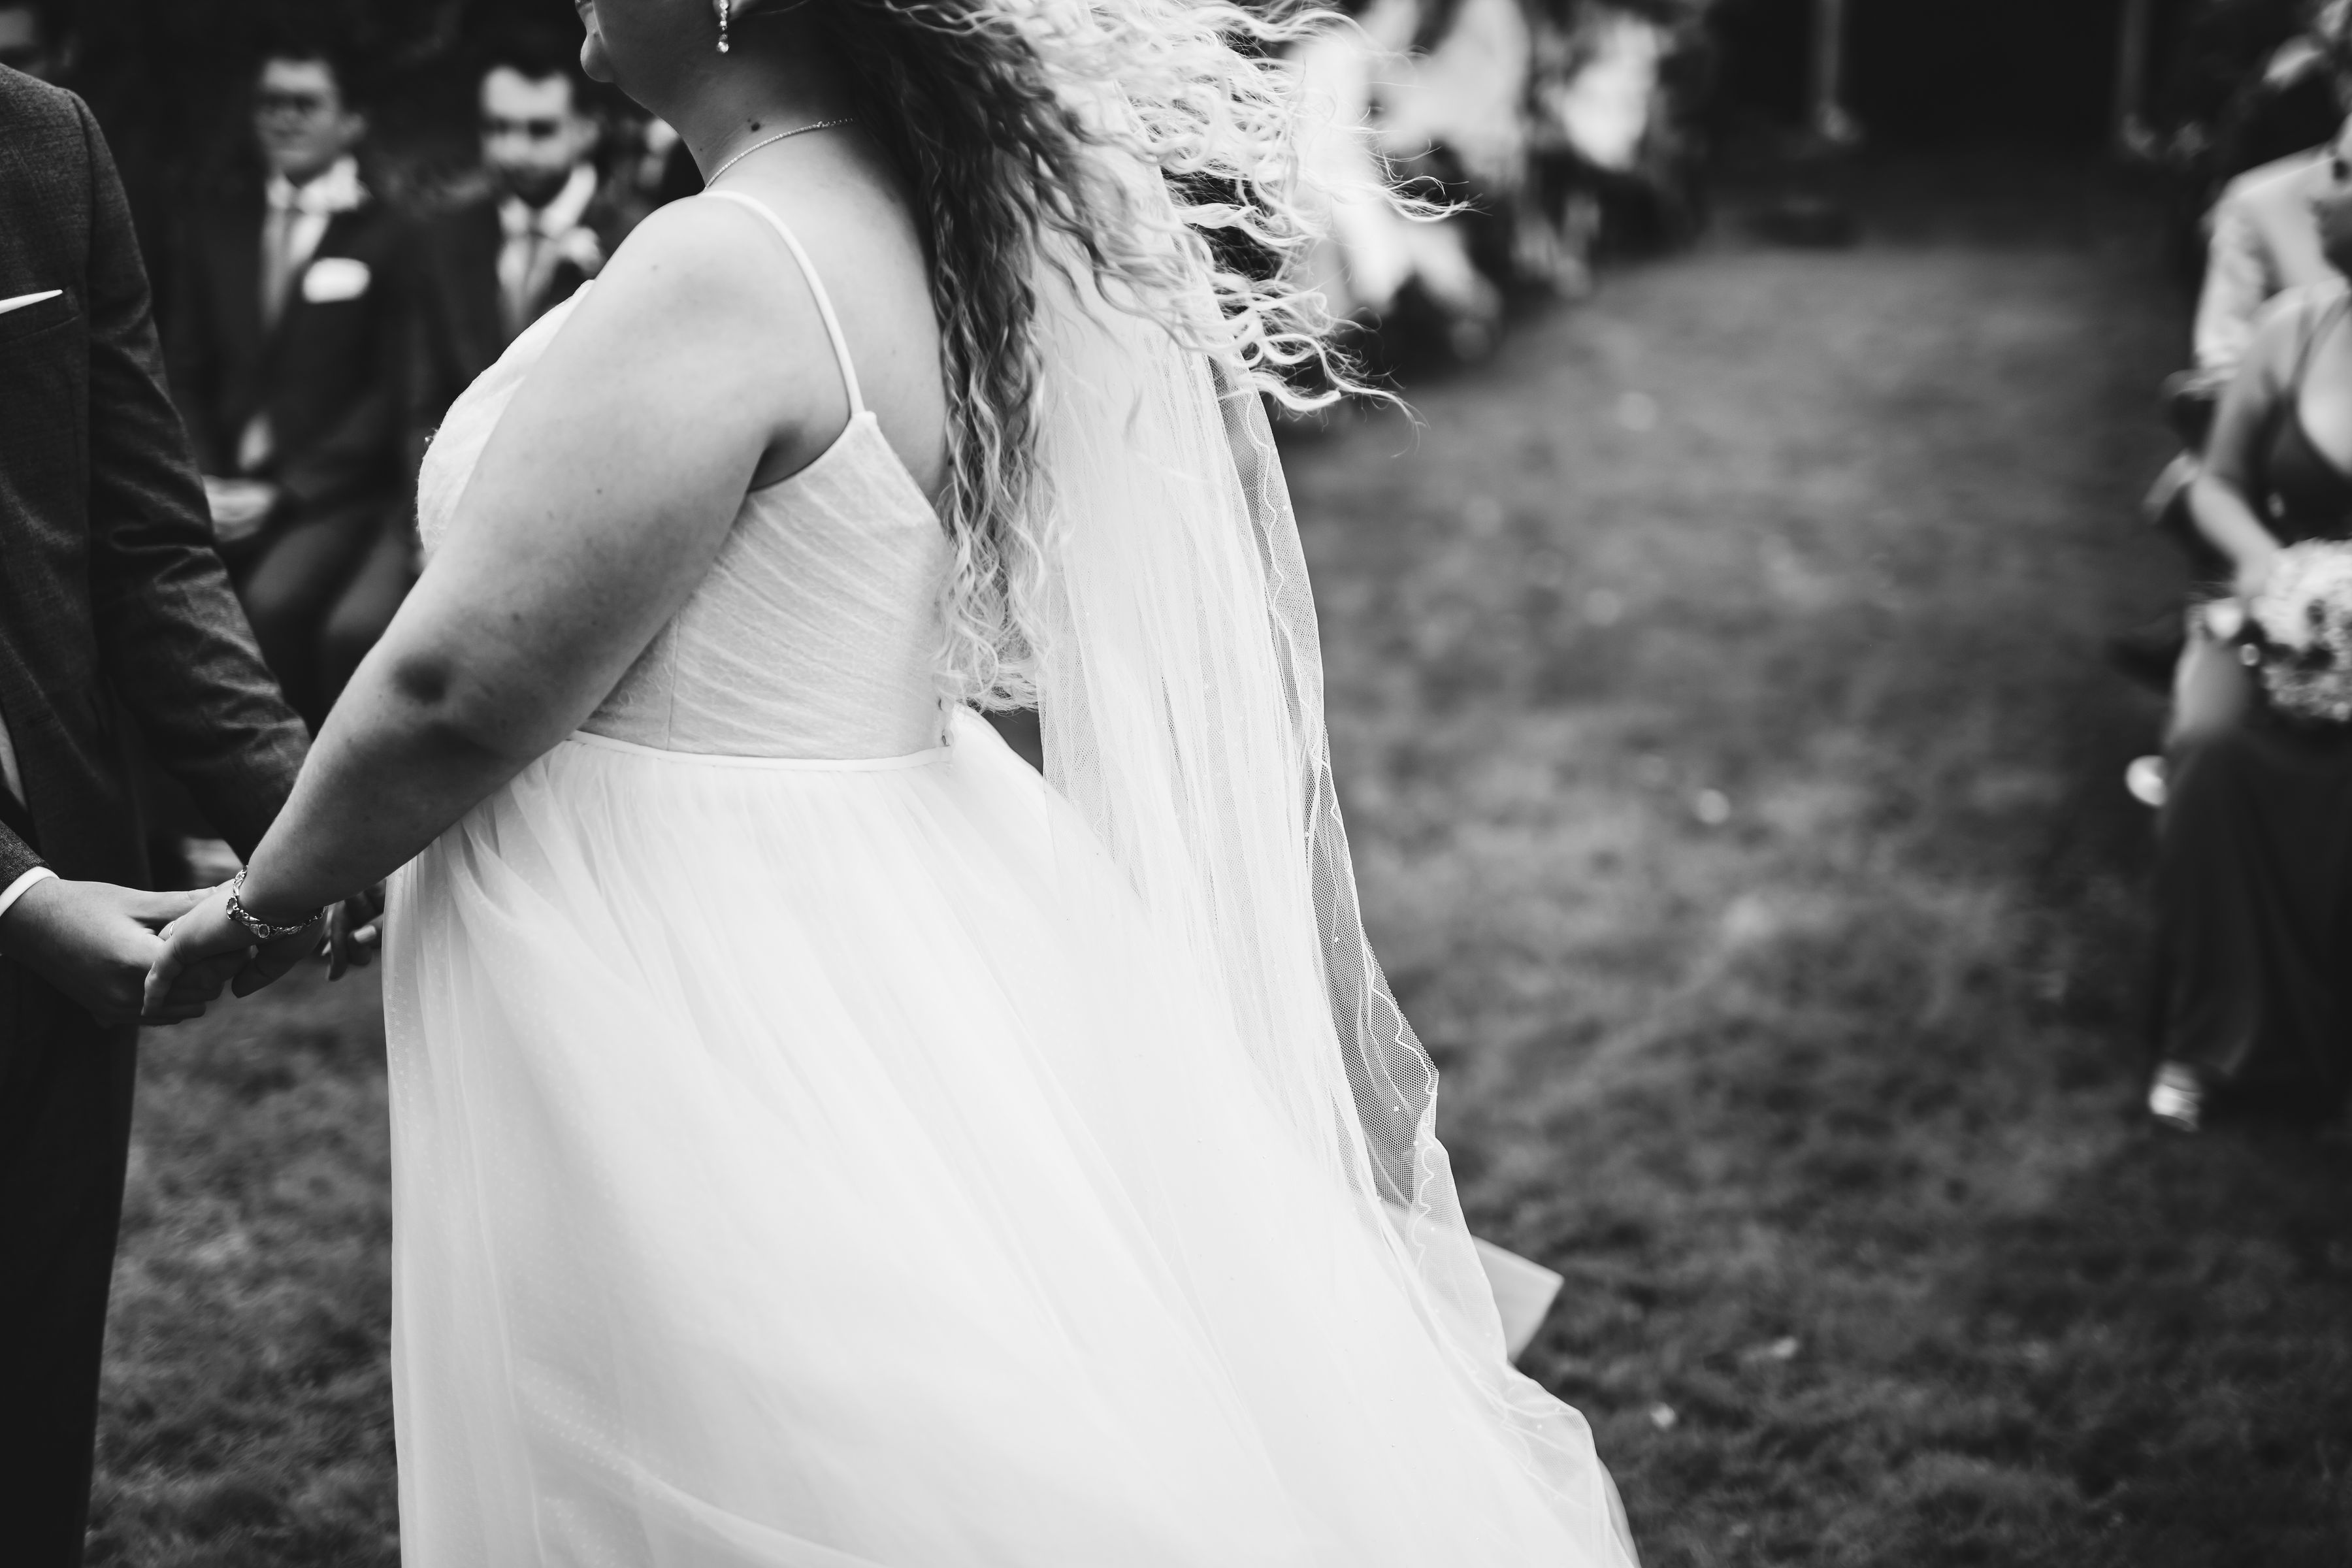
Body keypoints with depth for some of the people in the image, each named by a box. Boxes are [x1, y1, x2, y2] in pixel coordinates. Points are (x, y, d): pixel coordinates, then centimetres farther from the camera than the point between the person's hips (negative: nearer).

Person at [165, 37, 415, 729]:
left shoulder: (386, 240, 1)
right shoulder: (216, 232, 16)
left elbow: (393, 394, -4)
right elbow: (186, 374, 14)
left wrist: (287, 491, -11)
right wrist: (206, 483, -3)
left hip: (331, 493, -4)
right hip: (226, 489, 4)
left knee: (273, 603, -32)